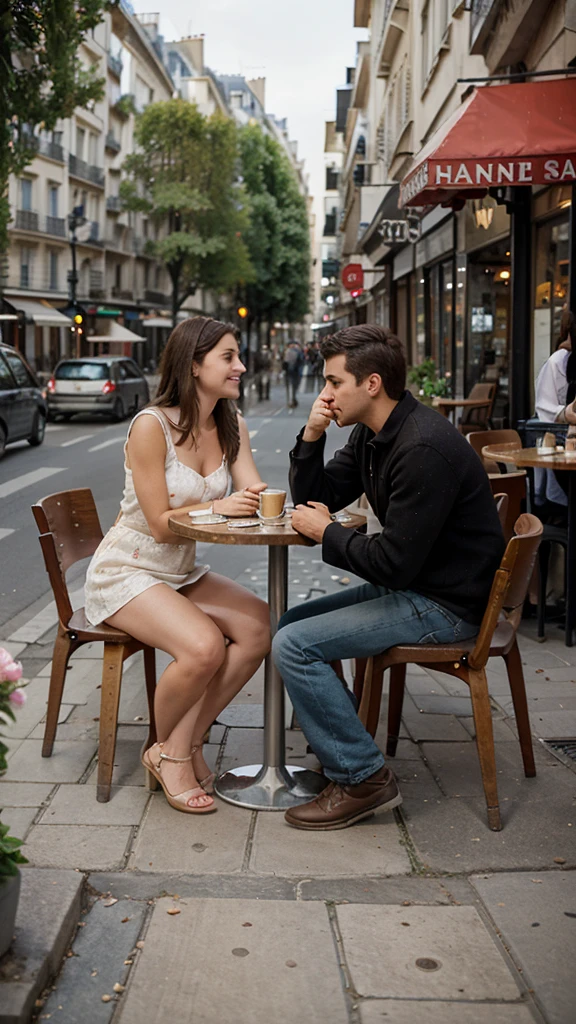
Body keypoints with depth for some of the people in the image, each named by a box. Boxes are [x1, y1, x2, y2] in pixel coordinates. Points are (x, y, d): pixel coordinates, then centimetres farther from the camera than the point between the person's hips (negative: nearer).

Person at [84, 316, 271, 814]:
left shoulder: (232, 425, 2)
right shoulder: (152, 426, -19)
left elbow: (257, 498, -11)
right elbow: (161, 525, -18)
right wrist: (218, 506, -22)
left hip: (181, 573, 7)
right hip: (124, 572, -7)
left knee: (261, 625, -18)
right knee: (203, 647, -30)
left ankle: (182, 746, -6)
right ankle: (166, 747, 0)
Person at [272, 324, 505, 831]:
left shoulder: (424, 450, -26)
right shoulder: (371, 434, 6)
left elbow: (394, 562, -27)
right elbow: (315, 498, 10)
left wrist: (327, 532, -12)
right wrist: (311, 437, -6)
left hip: (445, 604, -10)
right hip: (409, 585, 11)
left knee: (294, 646, -17)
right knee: (290, 623, 15)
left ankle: (363, 778, -7)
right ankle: (342, 747, 20)